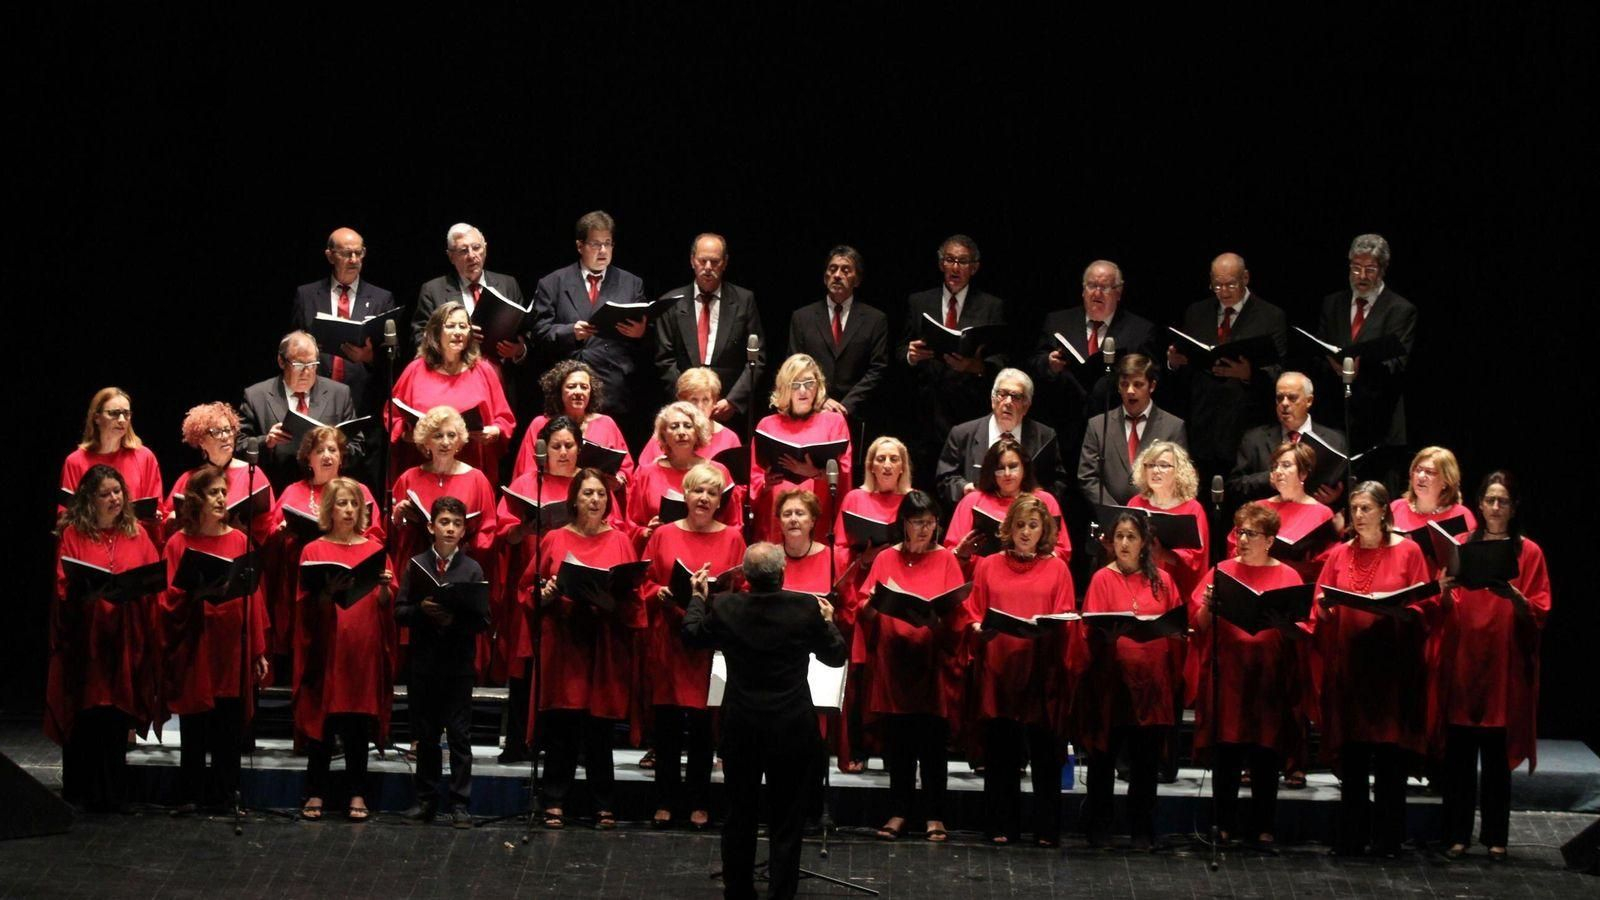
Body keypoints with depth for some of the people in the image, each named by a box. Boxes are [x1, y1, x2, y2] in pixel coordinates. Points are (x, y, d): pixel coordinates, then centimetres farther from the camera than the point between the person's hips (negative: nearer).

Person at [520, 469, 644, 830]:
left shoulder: (620, 542, 7)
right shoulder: (554, 540, 5)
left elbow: (634, 597, 7)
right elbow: (527, 588, 8)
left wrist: (617, 596, -13)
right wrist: (545, 595, -11)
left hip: (606, 648, 0)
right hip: (562, 643, 0)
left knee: (599, 728, 2)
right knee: (560, 726, -1)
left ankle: (602, 804, 9)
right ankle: (555, 802, 6)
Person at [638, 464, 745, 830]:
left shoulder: (732, 539, 5)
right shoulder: (663, 535, 7)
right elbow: (645, 583, 7)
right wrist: (660, 593, -13)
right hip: (669, 639, 1)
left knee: (703, 724, 2)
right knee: (667, 722, 3)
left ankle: (700, 803, 10)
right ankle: (666, 801, 11)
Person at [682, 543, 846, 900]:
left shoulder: (723, 607, -11)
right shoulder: (807, 608, -14)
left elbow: (692, 636, 9)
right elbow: (836, 656, 0)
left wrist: (698, 597, 25)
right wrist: (828, 621, 18)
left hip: (741, 729, 1)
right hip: (791, 729, -1)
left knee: (740, 816, 15)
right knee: (785, 817, 8)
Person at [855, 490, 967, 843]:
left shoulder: (946, 559, 5)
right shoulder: (886, 559, 9)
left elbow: (956, 615, 0)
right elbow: (866, 612, 5)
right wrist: (874, 604, -16)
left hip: (933, 663, -1)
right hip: (894, 661, 1)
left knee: (933, 741, -1)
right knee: (898, 741, 4)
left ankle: (934, 815, 6)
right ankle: (899, 811, 12)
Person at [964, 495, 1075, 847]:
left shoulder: (1057, 568, 10)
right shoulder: (988, 566, 12)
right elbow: (974, 614, 10)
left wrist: (1052, 628, -15)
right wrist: (980, 628, -10)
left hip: (1043, 669, -1)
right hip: (999, 668, 1)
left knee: (1045, 752, -1)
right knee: (1001, 753, 3)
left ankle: (1048, 830, 4)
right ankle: (1001, 827, 9)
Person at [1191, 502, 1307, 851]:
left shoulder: (1287, 577, 6)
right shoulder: (1222, 571, 9)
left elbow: (1300, 633, 3)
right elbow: (1201, 626, 5)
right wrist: (1208, 606, -14)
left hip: (1268, 677, -1)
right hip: (1226, 674, 1)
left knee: (1265, 755, 0)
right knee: (1225, 753, 0)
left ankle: (1264, 827, 6)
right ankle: (1226, 824, 8)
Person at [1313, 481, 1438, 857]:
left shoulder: (1407, 551, 4)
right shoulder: (1340, 554, 13)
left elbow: (1427, 604, -1)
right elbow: (1321, 604, 11)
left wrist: (1396, 607, -19)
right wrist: (1325, 606, -11)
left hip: (1392, 666, -3)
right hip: (1348, 662, 3)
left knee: (1389, 755, -3)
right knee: (1352, 754, 2)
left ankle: (1387, 838, 3)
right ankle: (1351, 837, 7)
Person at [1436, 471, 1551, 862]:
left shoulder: (1528, 552, 6)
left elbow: (1539, 613, 0)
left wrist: (1515, 598, -19)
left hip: (1504, 667, -1)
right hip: (1462, 663, 2)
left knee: (1497, 755, -1)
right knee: (1459, 753, -2)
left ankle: (1496, 837, 6)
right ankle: (1457, 835, 3)